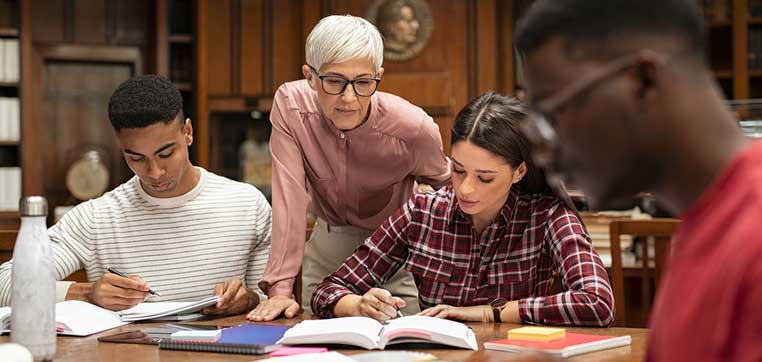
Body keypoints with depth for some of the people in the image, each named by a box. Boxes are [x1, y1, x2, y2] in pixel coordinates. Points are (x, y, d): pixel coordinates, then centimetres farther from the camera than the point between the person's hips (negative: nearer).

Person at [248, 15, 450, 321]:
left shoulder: (413, 128, -24)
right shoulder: (289, 104, -22)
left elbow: (444, 182, -3)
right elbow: (289, 196, -25)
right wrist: (280, 288, -31)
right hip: (327, 249, 2)